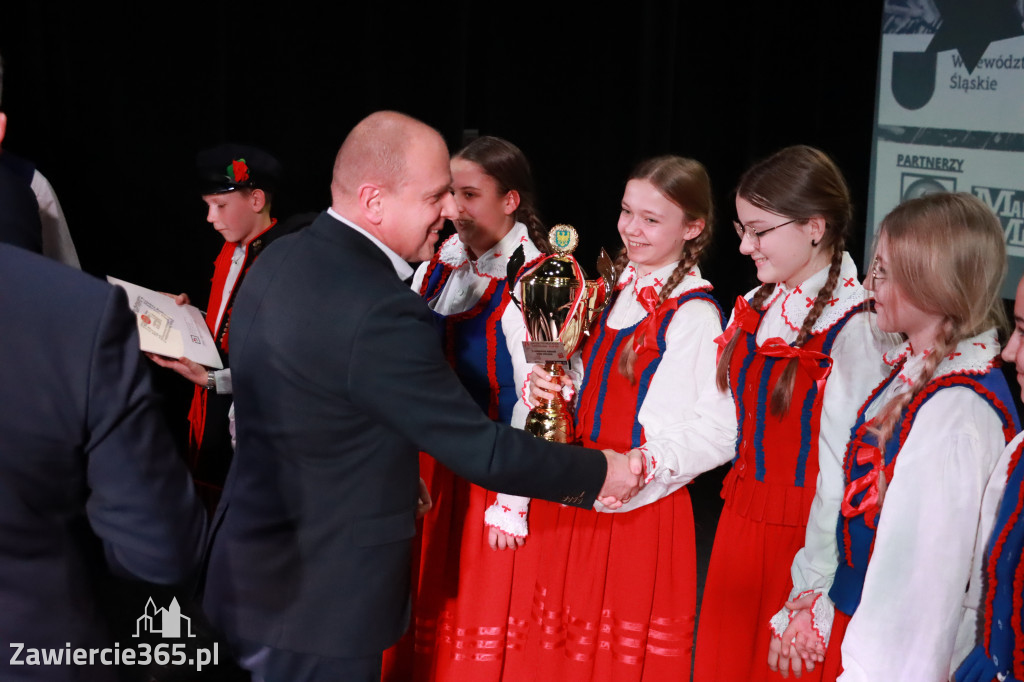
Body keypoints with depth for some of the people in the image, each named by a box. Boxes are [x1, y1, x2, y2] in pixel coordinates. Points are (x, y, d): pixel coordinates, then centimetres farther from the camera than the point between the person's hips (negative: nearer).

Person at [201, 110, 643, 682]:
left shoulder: (280, 260, 1)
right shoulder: (380, 313, -28)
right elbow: (479, 449, -22)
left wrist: (395, 475, 19)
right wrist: (598, 473, -9)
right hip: (320, 603, -9)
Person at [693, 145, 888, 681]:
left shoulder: (853, 328, -18)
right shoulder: (758, 309, 6)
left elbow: (843, 469, -20)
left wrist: (810, 593, -20)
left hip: (801, 533, -7)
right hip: (742, 518, 7)